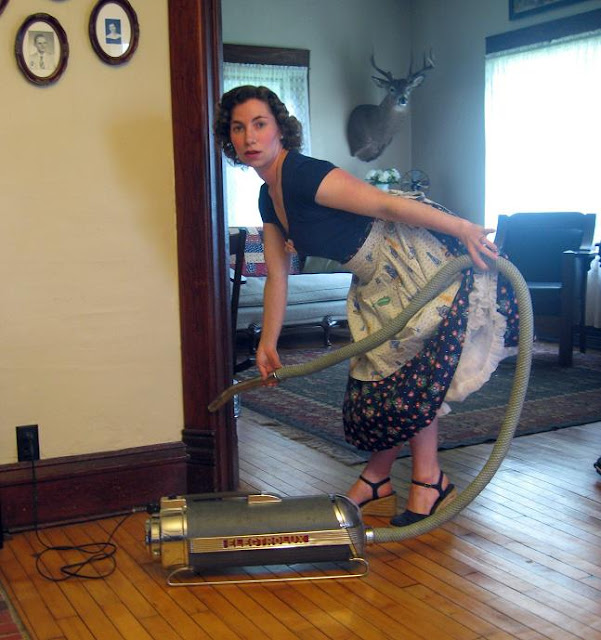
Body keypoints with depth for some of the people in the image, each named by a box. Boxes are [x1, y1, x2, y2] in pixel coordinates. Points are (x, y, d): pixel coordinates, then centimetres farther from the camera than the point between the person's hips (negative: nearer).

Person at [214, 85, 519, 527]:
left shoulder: (303, 176, -22)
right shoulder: (269, 198, 7)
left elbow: (386, 204, -25)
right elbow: (277, 275, 12)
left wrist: (464, 228, -24)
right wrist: (268, 344, 12)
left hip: (424, 261, -9)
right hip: (379, 282, 9)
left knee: (410, 373, -7)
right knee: (375, 378, 11)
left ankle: (430, 482, 8)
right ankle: (376, 483, 22)